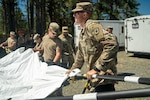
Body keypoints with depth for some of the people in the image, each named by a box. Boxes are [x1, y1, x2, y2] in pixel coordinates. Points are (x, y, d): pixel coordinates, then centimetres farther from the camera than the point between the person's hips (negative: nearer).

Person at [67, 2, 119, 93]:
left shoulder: (92, 26, -16)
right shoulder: (82, 32, 15)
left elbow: (112, 44, -30)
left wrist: (96, 68, -27)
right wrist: (74, 69, 33)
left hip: (103, 79, -9)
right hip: (94, 79, 9)